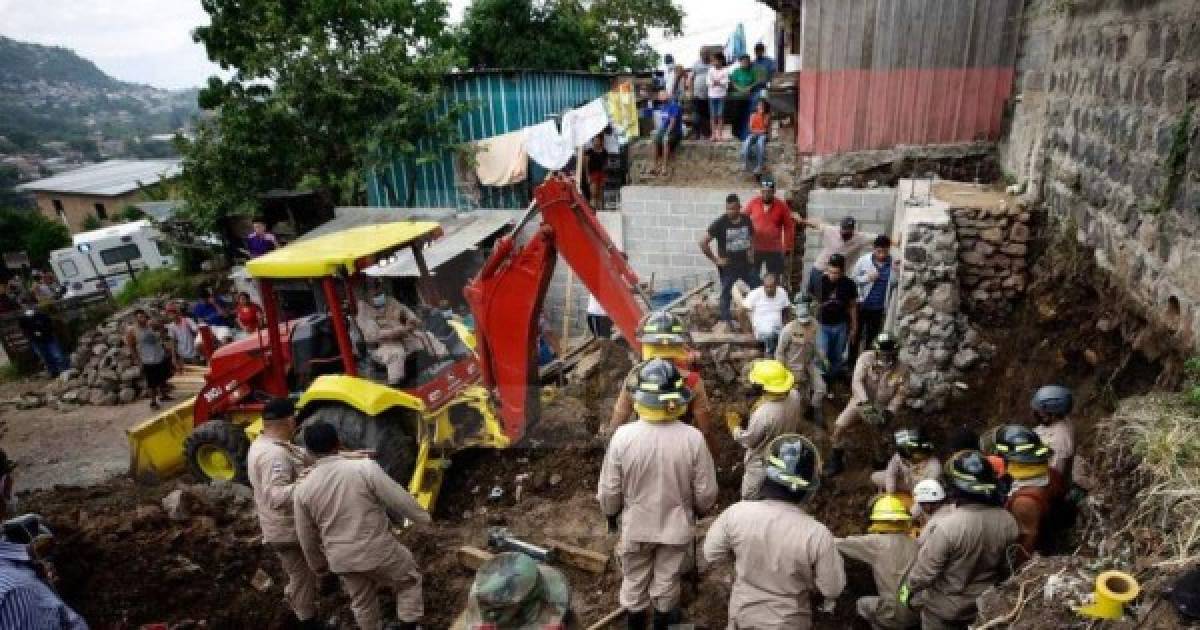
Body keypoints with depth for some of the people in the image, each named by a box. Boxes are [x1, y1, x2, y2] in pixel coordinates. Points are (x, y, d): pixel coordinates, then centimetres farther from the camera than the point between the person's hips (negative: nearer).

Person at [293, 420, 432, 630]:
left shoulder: (302, 488, -8)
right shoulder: (364, 467, -21)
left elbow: (306, 535, 4)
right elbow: (400, 499, -13)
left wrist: (317, 563, 21)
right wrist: (423, 517, 4)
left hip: (341, 558, 4)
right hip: (378, 550, -4)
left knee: (362, 603, 25)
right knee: (409, 581, 22)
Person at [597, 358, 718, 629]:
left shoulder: (623, 436, -25)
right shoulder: (693, 438, -25)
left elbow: (609, 490, -13)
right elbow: (706, 492, -13)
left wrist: (611, 514, 7)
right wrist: (699, 509, 9)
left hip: (635, 525, 0)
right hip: (676, 525, 0)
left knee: (634, 581, 25)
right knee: (667, 581, 25)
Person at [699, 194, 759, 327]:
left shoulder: (746, 220, 2)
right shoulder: (720, 223, -11)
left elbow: (752, 238, 21)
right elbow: (703, 242, -11)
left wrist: (751, 253, 6)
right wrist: (715, 260, -10)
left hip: (746, 265, 4)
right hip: (728, 266, -4)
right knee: (726, 296, 5)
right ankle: (726, 324, 18)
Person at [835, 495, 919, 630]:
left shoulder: (877, 542, -10)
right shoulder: (915, 543, 2)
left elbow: (842, 544, -2)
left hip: (896, 615, -5)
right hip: (920, 613, 5)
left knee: (862, 604, 22)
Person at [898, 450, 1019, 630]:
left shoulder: (947, 526, -34)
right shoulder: (1008, 522, -17)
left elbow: (925, 569, -23)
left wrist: (907, 590, -5)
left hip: (943, 607, -5)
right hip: (983, 604, 5)